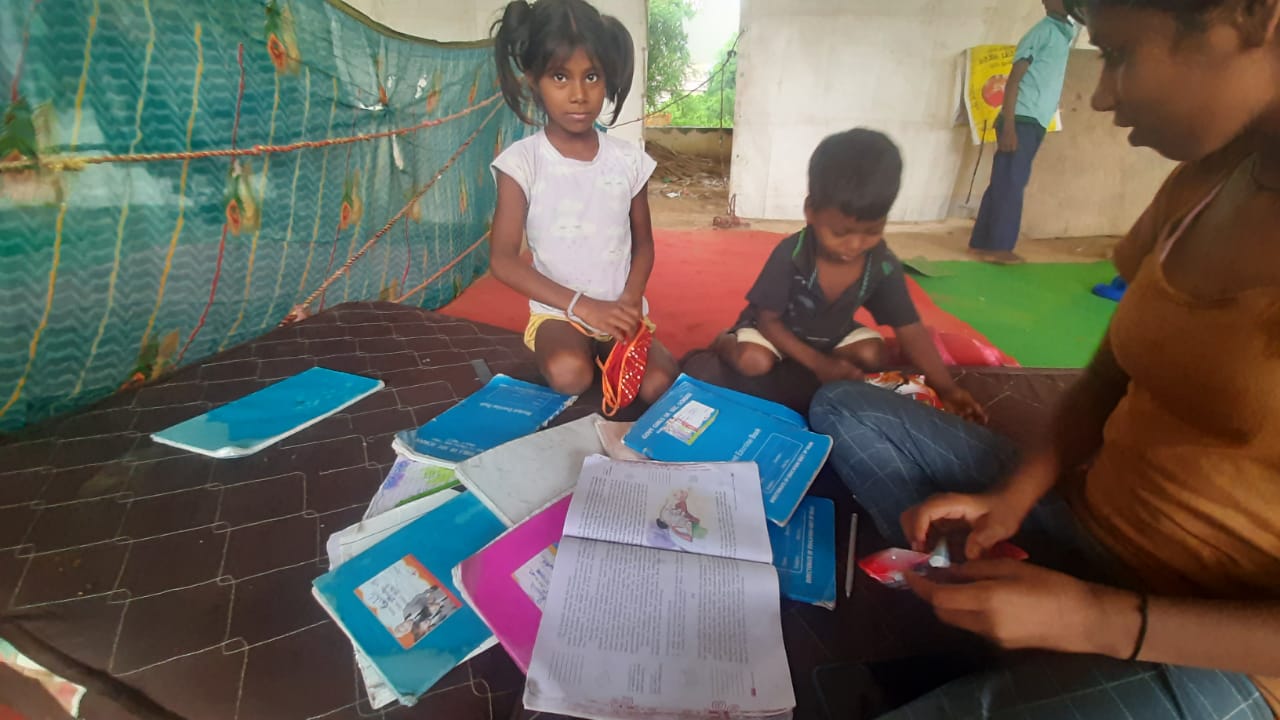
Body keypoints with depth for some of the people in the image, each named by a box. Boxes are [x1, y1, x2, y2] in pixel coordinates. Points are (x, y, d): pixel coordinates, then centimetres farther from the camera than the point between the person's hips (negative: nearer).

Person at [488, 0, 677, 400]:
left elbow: (643, 243, 8)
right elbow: (503, 259, -13)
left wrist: (629, 301, -11)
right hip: (559, 312, -2)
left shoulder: (629, 159, -1)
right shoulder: (522, 161, -10)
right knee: (569, 375, -32)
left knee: (661, 385, -20)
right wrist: (583, 306, -21)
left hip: (620, 310, 3)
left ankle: (606, 355, 11)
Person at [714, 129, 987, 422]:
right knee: (754, 362, -31)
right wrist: (818, 363, -30)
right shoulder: (790, 256, -32)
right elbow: (768, 320, -24)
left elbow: (911, 330, -17)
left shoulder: (884, 265, -22)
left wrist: (946, 388, -25)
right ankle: (726, 341, 4)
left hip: (831, 334, 5)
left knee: (872, 355, -18)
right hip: (778, 329, -4)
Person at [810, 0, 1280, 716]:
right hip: (1088, 530, 8)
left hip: (1214, 655, -7)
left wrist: (1095, 620, -26)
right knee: (844, 409, 3)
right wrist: (1015, 493, -7)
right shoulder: (1202, 183, -1)